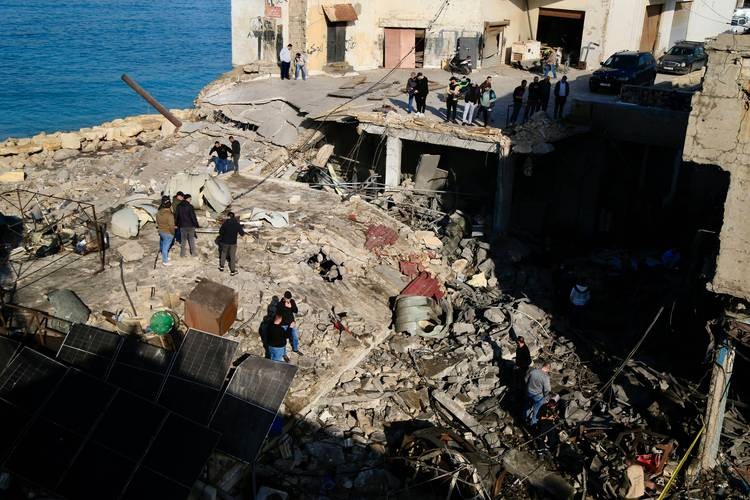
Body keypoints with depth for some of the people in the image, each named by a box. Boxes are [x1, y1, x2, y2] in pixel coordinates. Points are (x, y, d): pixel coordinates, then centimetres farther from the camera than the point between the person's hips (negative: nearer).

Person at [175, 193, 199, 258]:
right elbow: (193, 217, -15)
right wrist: (196, 225, -8)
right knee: (191, 240, 7)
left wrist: (176, 224, 18)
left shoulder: (179, 206, 2)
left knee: (183, 240, 12)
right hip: (190, 226, -4)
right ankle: (194, 253, 11)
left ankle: (182, 253, 16)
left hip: (182, 226, 4)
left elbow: (176, 216, 8)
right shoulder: (190, 206, -14)